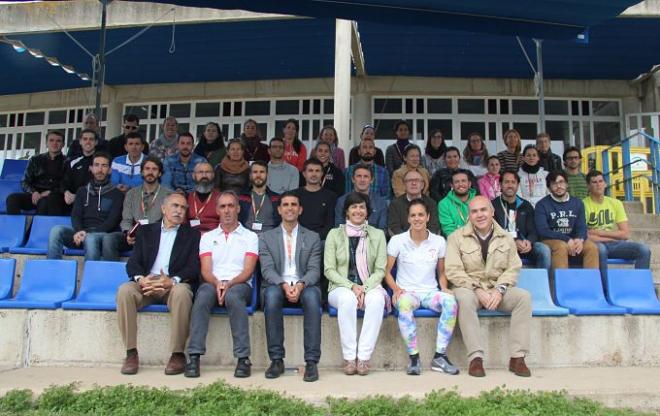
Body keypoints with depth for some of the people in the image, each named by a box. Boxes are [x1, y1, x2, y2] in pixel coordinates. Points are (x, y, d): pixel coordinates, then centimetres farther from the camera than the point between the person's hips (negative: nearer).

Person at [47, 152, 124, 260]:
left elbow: (112, 221, -2)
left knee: (90, 238, -37)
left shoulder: (116, 194, 10)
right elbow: (75, 215, 9)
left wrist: (88, 233, -17)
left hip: (103, 234, -4)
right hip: (81, 232, 4)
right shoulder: (82, 191, 22)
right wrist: (80, 231, -15)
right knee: (56, 230, -24)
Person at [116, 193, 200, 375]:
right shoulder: (146, 231, 20)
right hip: (146, 284, 2)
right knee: (125, 290, -29)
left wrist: (172, 280, -18)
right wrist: (140, 278, -15)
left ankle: (178, 354, -24)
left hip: (174, 285, -2)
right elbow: (133, 263, 9)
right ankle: (131, 353, -20)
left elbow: (193, 268, 2)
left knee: (181, 292, -36)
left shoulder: (192, 235, 15)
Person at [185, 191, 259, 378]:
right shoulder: (208, 237, 19)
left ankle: (243, 358, -34)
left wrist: (229, 284, -17)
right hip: (213, 283, 2)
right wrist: (217, 283, -16)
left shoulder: (250, 237, 13)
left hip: (239, 285, -1)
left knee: (233, 297, -37)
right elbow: (206, 271, 6)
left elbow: (248, 271, 1)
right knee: (203, 296, -33)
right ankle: (194, 357, -33)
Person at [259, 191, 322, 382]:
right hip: (277, 286, 0)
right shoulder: (266, 237, 13)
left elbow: (314, 270, 2)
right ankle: (276, 360, -25)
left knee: (312, 295, -35)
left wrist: (300, 285, -20)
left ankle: (312, 362, -30)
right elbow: (267, 269, 0)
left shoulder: (312, 238, 14)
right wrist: (284, 285, -20)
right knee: (272, 294, -35)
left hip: (304, 287, 0)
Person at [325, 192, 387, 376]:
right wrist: (351, 286, -14)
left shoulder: (377, 235, 10)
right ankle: (349, 357, -28)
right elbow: (329, 270, 1)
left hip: (369, 287, 1)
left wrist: (364, 287, -14)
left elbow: (380, 270, 4)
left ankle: (364, 357, -29)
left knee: (377, 298, -34)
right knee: (348, 298, -36)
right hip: (341, 287, -1)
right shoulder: (335, 234, 7)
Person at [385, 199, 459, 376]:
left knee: (450, 301, -31)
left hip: (430, 292, 2)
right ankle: (413, 357, -27)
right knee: (404, 304, -39)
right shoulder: (397, 240, 2)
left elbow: (441, 273, 17)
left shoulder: (439, 241, 8)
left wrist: (444, 288, -3)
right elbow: (386, 271, 3)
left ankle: (440, 356, -22)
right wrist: (396, 289, -14)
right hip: (407, 292, -2)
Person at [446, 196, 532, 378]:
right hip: (469, 289, -3)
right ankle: (475, 357, -34)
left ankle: (517, 357, -21)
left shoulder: (506, 238, 10)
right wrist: (477, 290, -17)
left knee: (524, 296, -23)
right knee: (464, 298, -36)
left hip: (498, 290, 3)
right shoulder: (457, 237, 0)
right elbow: (453, 271, -8)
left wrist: (500, 290, -14)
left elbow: (513, 269, 4)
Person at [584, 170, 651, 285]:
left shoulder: (616, 203, 10)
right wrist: (614, 236, -6)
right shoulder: (584, 204, -5)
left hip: (615, 244, 5)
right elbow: (584, 236, -15)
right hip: (596, 245, -5)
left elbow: (625, 234, 4)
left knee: (644, 249, -18)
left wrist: (599, 232, -9)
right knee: (600, 249, -39)